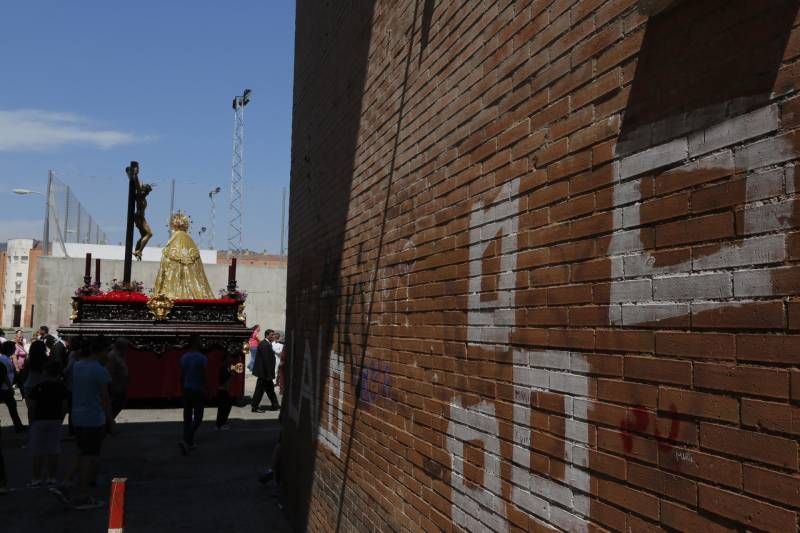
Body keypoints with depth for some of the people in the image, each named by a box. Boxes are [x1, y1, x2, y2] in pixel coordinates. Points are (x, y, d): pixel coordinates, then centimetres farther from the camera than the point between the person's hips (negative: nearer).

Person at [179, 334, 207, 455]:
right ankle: (186, 441, -14)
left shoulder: (184, 357, 5)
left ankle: (189, 443, 17)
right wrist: (206, 391, -7)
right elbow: (203, 376, -15)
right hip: (198, 390, -6)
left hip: (187, 390, 6)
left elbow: (182, 376, 9)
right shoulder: (201, 358, -14)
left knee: (187, 418, 12)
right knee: (197, 418, 1)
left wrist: (183, 389, 18)